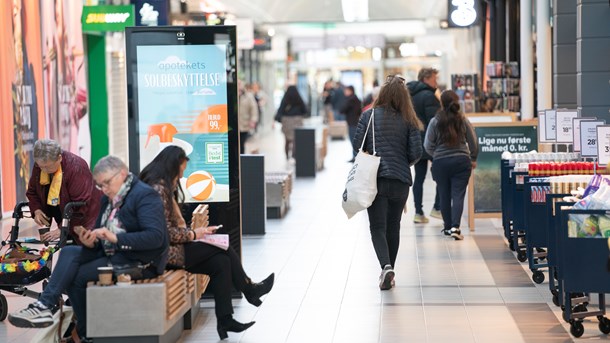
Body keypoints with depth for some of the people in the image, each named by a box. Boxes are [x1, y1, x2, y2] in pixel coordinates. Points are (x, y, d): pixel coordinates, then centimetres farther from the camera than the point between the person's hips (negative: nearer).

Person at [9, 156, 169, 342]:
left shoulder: (145, 195, -13)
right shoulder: (109, 198, 13)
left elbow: (155, 237, -25)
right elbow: (101, 239, 14)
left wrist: (115, 238, -31)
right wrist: (90, 242, -11)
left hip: (140, 261, -9)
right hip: (113, 253, 9)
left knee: (77, 275, -16)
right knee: (69, 252, -10)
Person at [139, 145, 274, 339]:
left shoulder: (164, 186, 15)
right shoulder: (158, 189, -18)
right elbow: (166, 232, -22)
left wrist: (191, 231, 1)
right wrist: (193, 234, -10)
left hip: (172, 246, 10)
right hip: (167, 253, -10)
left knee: (221, 262, -5)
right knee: (223, 249, -6)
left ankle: (225, 320, -7)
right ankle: (248, 290, 16)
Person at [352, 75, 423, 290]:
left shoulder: (369, 116, -4)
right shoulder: (409, 121, -2)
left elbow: (357, 145, -4)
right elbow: (416, 152, -4)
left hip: (374, 178, -1)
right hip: (400, 180, 1)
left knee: (378, 227, 0)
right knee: (393, 227, 15)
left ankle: (386, 266, -21)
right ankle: (389, 270, 23)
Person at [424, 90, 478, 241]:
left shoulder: (435, 122, -7)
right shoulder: (463, 120, -2)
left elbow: (428, 145, -4)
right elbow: (473, 142, 5)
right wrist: (473, 159, 20)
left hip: (440, 162, 0)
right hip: (462, 161, 0)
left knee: (444, 196, 11)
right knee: (458, 195, -2)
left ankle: (448, 227, 20)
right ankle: (455, 227, -15)